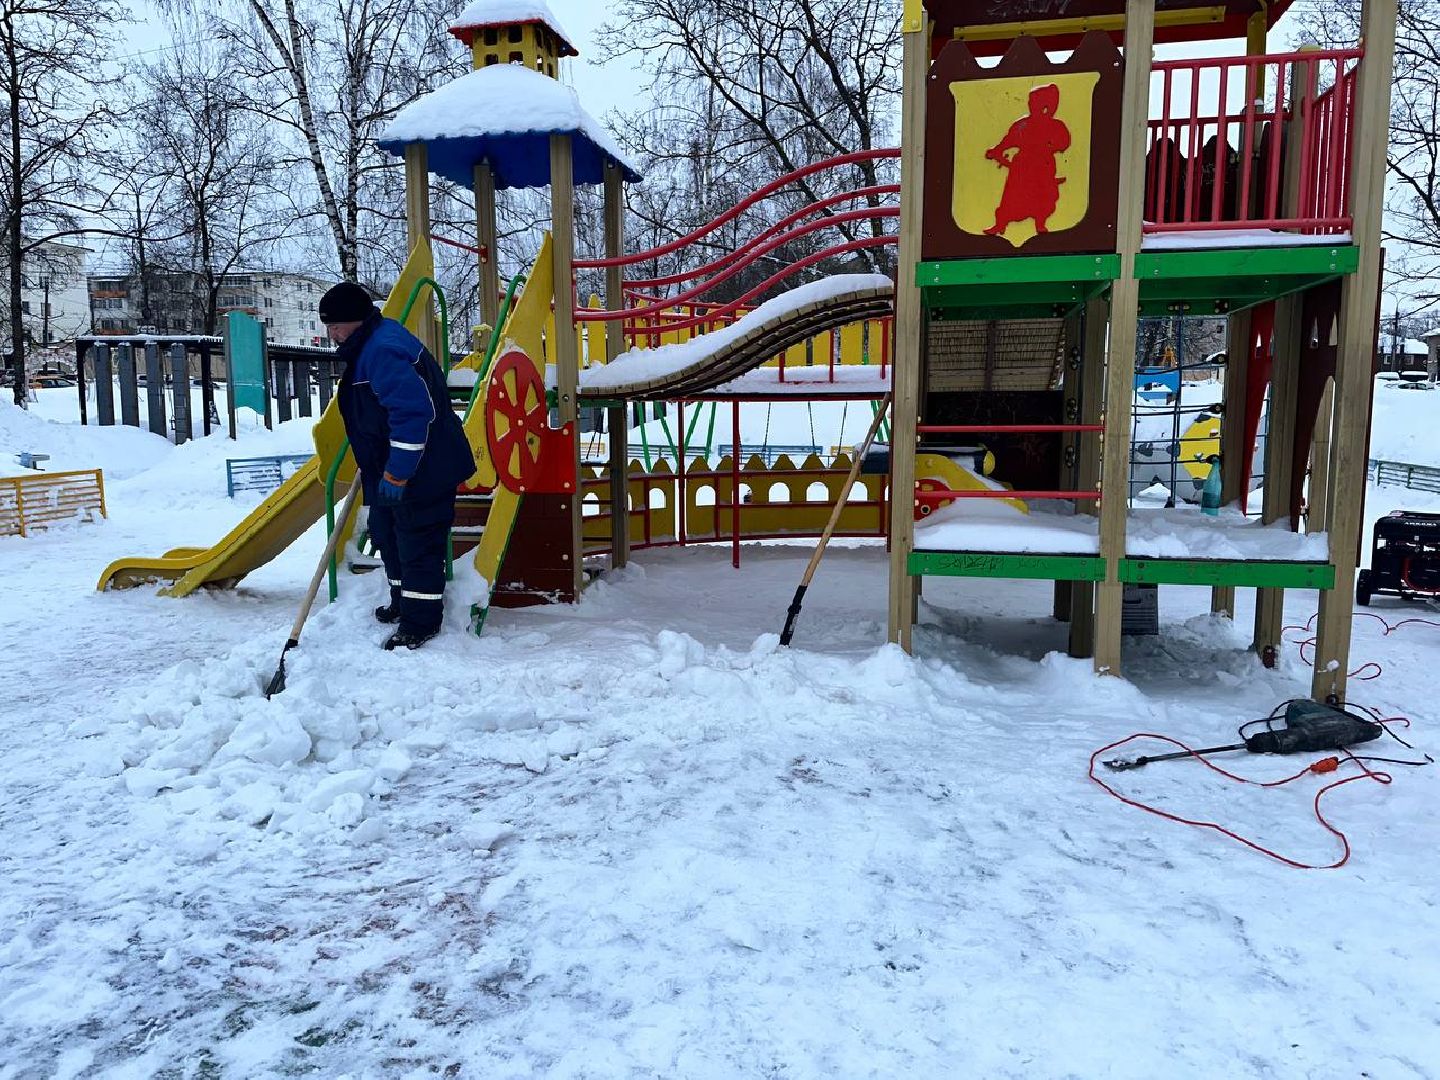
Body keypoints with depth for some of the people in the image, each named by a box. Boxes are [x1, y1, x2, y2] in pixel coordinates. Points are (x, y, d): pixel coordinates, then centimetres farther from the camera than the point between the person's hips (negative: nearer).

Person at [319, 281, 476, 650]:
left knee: (417, 542, -2)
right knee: (387, 534, 21)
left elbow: (412, 412, -31)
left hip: (422, 471, -11)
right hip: (391, 468, 11)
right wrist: (376, 467, 28)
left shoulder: (382, 352, -23)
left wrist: (396, 474, -28)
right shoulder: (369, 346, 13)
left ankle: (421, 620, 8)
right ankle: (403, 604, 35)